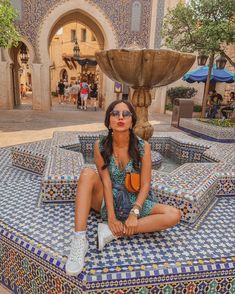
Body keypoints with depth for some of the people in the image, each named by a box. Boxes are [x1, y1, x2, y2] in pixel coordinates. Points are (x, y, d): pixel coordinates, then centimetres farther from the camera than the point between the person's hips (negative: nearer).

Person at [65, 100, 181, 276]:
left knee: (174, 215, -23)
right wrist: (111, 216, -22)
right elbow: (106, 182, -14)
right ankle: (79, 240, -33)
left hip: (134, 202, 1)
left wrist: (134, 213, -23)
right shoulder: (101, 146, -11)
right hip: (109, 201, 0)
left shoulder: (143, 147, -12)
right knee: (87, 173, -29)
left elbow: (145, 185, -11)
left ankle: (112, 233, -24)